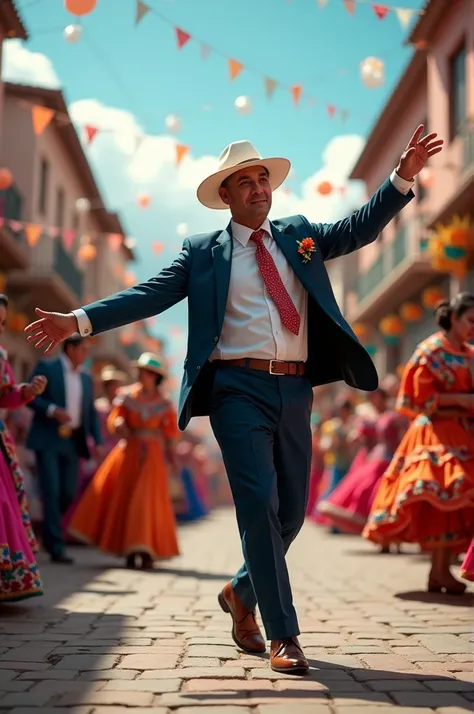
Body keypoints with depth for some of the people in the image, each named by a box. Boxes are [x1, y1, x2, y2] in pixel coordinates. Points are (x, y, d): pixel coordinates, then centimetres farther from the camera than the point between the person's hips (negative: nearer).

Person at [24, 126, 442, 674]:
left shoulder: (301, 235, 17)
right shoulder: (203, 251, 7)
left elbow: (359, 228, 7)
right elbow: (149, 295, -1)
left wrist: (403, 177, -5)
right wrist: (80, 321, -11)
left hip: (295, 390, 4)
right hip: (240, 389, -4)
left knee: (291, 511, 9)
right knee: (259, 504, -10)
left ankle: (241, 592, 35)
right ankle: (282, 635, 0)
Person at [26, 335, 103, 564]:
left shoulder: (86, 379, 16)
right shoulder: (46, 368, 1)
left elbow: (91, 413, 15)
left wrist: (97, 441, 2)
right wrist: (52, 410, -22)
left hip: (72, 441, 5)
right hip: (47, 439, -5)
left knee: (68, 493, 2)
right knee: (51, 490, -11)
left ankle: (49, 535, 25)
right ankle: (56, 547, -9)